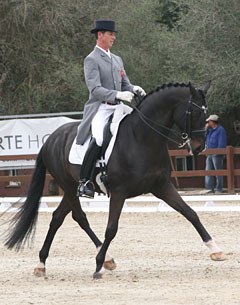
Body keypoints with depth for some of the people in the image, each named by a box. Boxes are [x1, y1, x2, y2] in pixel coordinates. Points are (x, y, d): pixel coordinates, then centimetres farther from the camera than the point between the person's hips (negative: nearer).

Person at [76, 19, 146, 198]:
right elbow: (95, 89, -15)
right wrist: (117, 95, -28)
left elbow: (125, 85, 22)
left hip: (118, 108, 7)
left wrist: (134, 90, -2)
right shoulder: (91, 60, -4)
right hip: (100, 108, -7)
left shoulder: (117, 60, 20)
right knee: (99, 139, -29)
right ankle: (84, 182, -23)